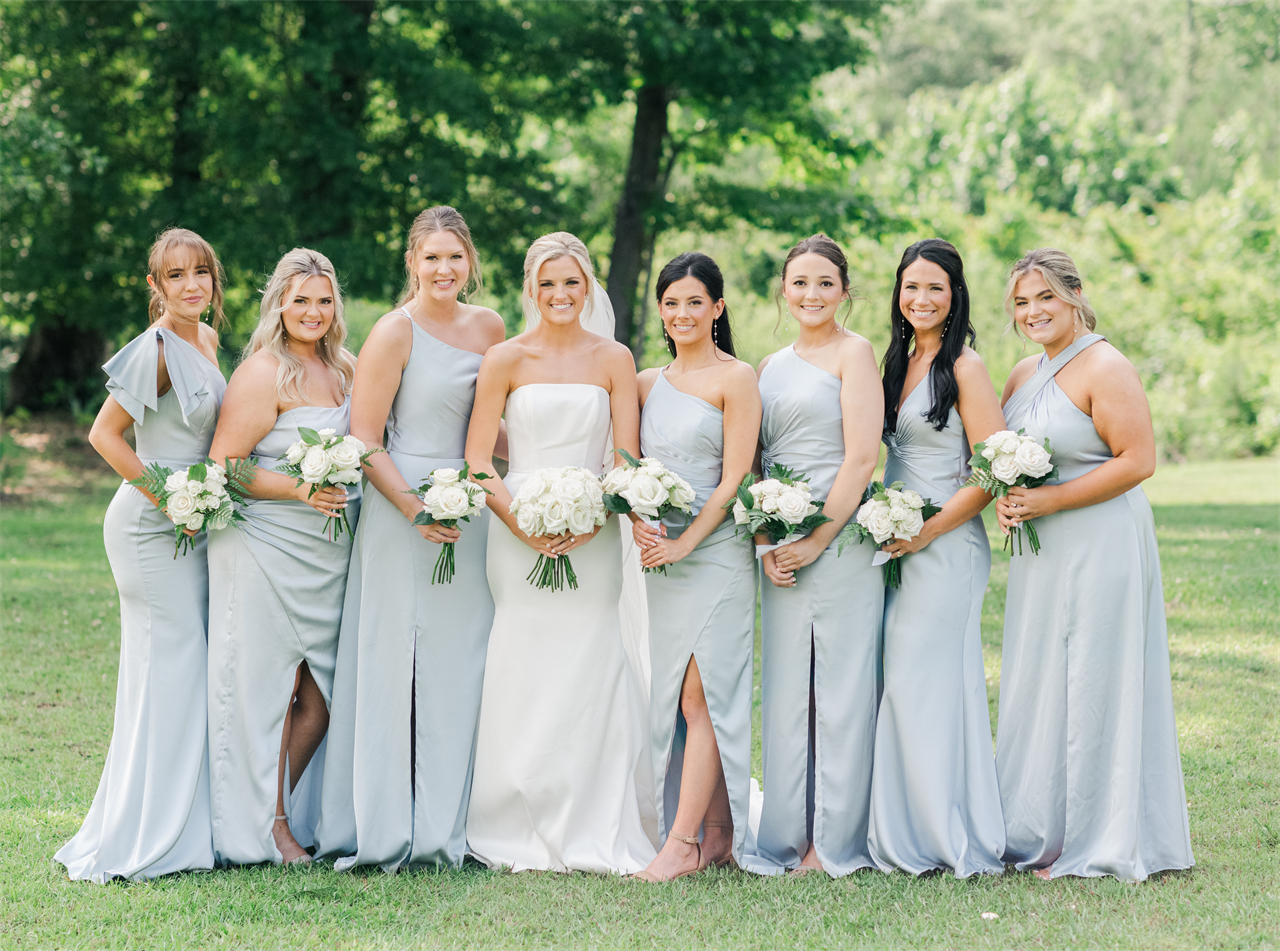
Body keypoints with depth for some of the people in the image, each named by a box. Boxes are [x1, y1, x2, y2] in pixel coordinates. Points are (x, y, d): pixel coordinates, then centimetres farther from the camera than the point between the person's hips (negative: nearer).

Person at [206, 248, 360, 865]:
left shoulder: (343, 369, 13)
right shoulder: (263, 372, -10)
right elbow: (224, 466, -14)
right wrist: (300, 490, -21)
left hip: (329, 555, 7)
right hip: (267, 549, -7)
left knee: (321, 688, 7)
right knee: (271, 685, -2)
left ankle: (284, 812, 20)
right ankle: (264, 824, 8)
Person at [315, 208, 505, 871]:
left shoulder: (489, 328, 10)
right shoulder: (395, 333, -7)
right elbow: (364, 441, -10)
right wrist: (415, 509, -18)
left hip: (471, 510, 6)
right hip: (401, 506, -6)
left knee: (461, 665, 8)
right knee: (395, 664, -3)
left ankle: (448, 823, 16)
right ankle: (387, 829, 4)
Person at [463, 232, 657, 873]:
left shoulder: (613, 359, 7)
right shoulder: (506, 359, 4)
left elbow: (628, 458, 3)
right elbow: (477, 458, 1)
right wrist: (520, 523, -13)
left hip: (593, 533, 1)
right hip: (519, 530, -1)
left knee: (590, 680, -2)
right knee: (523, 687, -2)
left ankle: (593, 837, 7)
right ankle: (521, 837, 8)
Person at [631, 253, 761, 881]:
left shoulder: (735, 378, -3)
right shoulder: (647, 383, 15)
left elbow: (734, 477, -8)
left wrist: (684, 544, -13)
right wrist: (638, 522, -6)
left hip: (715, 550, -6)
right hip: (660, 555, 6)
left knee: (699, 695, -10)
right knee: (673, 697, 5)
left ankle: (683, 843, -10)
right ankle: (718, 836, 12)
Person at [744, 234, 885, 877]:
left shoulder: (853, 353, -2)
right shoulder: (770, 367, 17)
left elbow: (861, 458, -11)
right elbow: (754, 463, 14)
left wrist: (817, 539, -13)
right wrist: (764, 544, 0)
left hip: (840, 539, -6)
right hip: (781, 549, 6)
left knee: (841, 687, -3)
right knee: (785, 690, 7)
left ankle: (836, 841, 3)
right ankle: (788, 837, 14)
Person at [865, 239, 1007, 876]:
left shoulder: (964, 368, -9)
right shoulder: (901, 362, 15)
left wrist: (924, 533, -14)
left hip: (946, 546, -8)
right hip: (898, 546, 8)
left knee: (926, 684, -6)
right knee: (899, 686, 6)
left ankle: (954, 841, 4)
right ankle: (908, 838, 13)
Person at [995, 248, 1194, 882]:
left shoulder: (1104, 368, -12)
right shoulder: (1024, 375, 14)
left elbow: (1138, 461, -18)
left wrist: (1049, 501, -19)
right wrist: (1006, 501, 1)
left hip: (1100, 547, -8)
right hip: (1041, 553, 8)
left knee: (1092, 687, -3)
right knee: (1037, 684, 10)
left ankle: (1097, 843, 5)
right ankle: (1041, 832, 19)